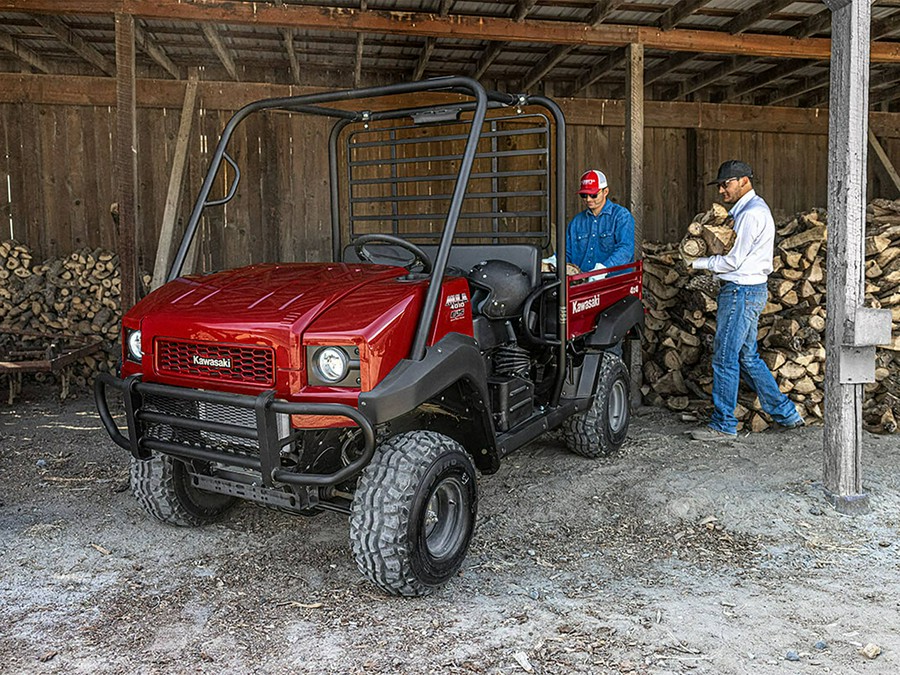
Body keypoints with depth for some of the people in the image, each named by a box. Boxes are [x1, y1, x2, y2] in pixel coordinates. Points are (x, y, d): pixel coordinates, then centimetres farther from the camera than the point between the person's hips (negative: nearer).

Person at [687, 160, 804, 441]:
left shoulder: (752, 213, -15)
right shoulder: (749, 209, 17)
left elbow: (733, 261, -17)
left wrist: (696, 262, -7)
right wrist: (710, 256, 5)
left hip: (742, 291, -11)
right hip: (750, 290, 11)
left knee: (725, 359, -4)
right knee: (748, 357, 16)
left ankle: (723, 425, 4)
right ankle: (786, 413, 23)